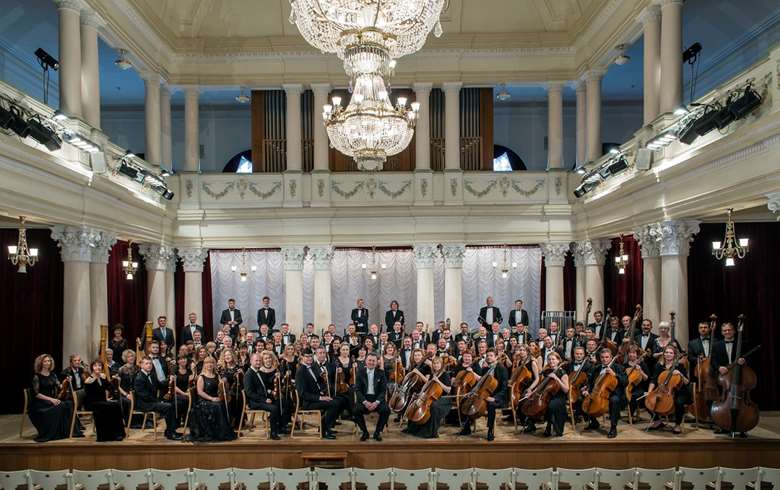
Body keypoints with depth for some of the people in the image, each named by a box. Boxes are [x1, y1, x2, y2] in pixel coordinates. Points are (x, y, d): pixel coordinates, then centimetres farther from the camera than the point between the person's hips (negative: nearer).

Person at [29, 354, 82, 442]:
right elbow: (36, 394, -13)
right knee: (59, 406, -32)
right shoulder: (37, 376, -5)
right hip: (39, 403, -6)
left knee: (68, 404, -23)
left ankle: (69, 431, -21)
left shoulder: (53, 375, 12)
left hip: (52, 400, 6)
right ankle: (51, 434, -23)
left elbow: (59, 388, 7)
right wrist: (50, 399, -21)